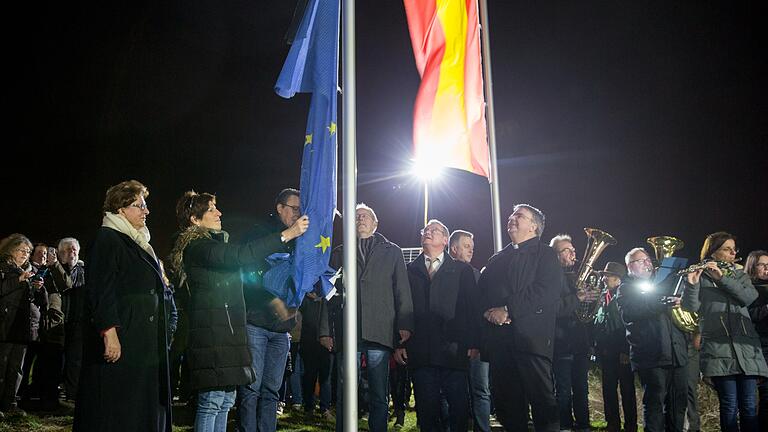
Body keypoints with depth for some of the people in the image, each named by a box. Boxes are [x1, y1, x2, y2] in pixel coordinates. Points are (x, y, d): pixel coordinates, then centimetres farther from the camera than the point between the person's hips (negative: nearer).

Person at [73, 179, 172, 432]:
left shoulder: (138, 243, 20)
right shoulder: (107, 239, -6)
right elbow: (101, 290, -15)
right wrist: (109, 332, -24)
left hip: (144, 343, 9)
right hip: (119, 341, -9)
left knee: (141, 411, 8)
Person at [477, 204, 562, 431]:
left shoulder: (545, 254, 6)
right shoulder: (497, 259, 23)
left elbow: (546, 292, -9)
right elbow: (482, 291, 16)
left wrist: (508, 310, -13)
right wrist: (488, 311, -6)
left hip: (531, 336, -5)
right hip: (499, 339, 5)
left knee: (543, 399, -7)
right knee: (505, 400, 5)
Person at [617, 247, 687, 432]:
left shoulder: (663, 283, 23)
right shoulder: (626, 288, 5)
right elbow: (628, 313, -14)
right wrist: (663, 304, -22)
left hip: (677, 352, 6)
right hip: (651, 355, -5)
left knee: (679, 402, 7)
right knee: (654, 403, -6)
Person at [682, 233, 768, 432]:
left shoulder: (740, 275, 18)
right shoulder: (700, 277, 7)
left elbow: (749, 297, -4)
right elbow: (691, 307, -7)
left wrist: (721, 277, -13)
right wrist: (691, 284, -24)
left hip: (746, 347, 3)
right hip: (718, 349, -3)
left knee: (749, 406, 3)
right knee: (729, 406, -4)